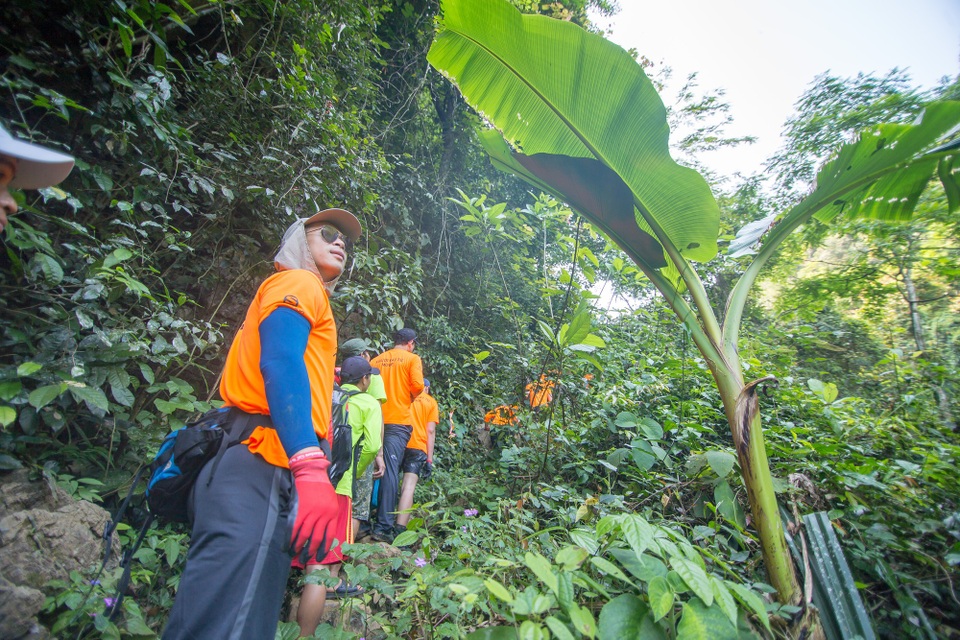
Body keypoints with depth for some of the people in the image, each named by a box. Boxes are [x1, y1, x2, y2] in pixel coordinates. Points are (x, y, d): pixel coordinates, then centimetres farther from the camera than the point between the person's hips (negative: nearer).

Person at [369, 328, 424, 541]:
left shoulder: (376, 360, 13)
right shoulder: (412, 358, 1)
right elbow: (417, 385, -12)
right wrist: (411, 396, 8)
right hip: (398, 421, -4)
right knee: (390, 471, -5)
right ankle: (383, 526, -5)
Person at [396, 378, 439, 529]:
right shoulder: (431, 402, 11)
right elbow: (430, 431, 3)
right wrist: (429, 460, 3)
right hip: (418, 448, -2)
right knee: (408, 487, -8)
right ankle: (399, 528, -18)